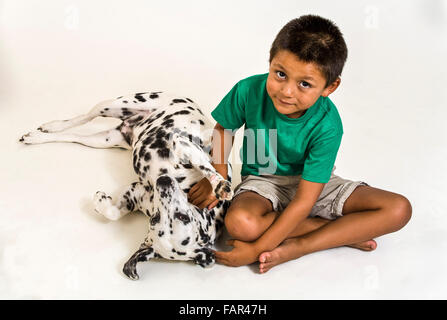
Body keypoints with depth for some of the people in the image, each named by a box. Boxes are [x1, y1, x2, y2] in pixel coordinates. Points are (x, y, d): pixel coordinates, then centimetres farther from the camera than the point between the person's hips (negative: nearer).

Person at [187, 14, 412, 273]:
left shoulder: (327, 125, -27)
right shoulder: (249, 90, -22)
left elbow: (304, 201, -27)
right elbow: (224, 128, 2)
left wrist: (257, 250, -29)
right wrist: (218, 177, -12)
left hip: (311, 183, 0)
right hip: (263, 181, 1)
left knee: (399, 209, -16)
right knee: (239, 223, -36)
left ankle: (296, 247, -24)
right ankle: (345, 232, -16)